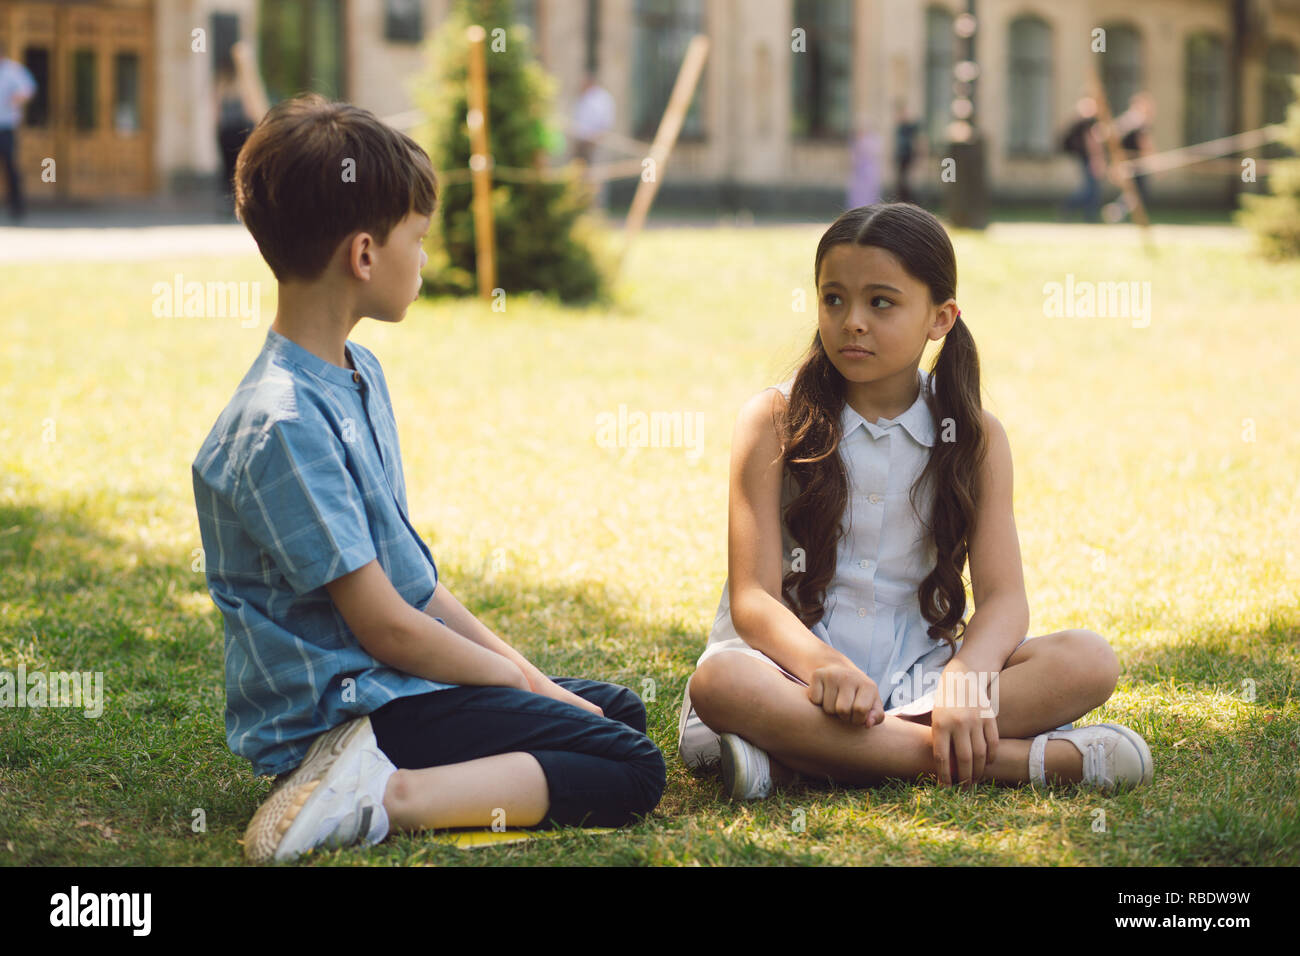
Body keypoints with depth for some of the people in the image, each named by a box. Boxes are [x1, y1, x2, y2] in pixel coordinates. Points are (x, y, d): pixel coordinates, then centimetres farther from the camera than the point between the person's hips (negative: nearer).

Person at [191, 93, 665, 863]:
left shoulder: (361, 373, 9)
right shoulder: (283, 425, -22)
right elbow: (386, 626, -19)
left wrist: (517, 665, 5)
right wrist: (526, 683, -8)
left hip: (392, 678, 10)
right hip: (340, 707, -10)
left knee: (622, 708, 22)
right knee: (631, 772, -14)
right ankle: (379, 797, -21)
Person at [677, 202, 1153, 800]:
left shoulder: (975, 437, 6)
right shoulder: (774, 421, -1)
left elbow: (1004, 597, -4)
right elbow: (754, 598, -9)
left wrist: (964, 678, -27)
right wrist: (827, 666, -31)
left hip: (915, 674, 3)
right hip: (797, 665, -3)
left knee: (1090, 661, -22)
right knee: (718, 682, -37)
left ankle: (793, 755, -33)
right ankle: (1018, 759, -36)